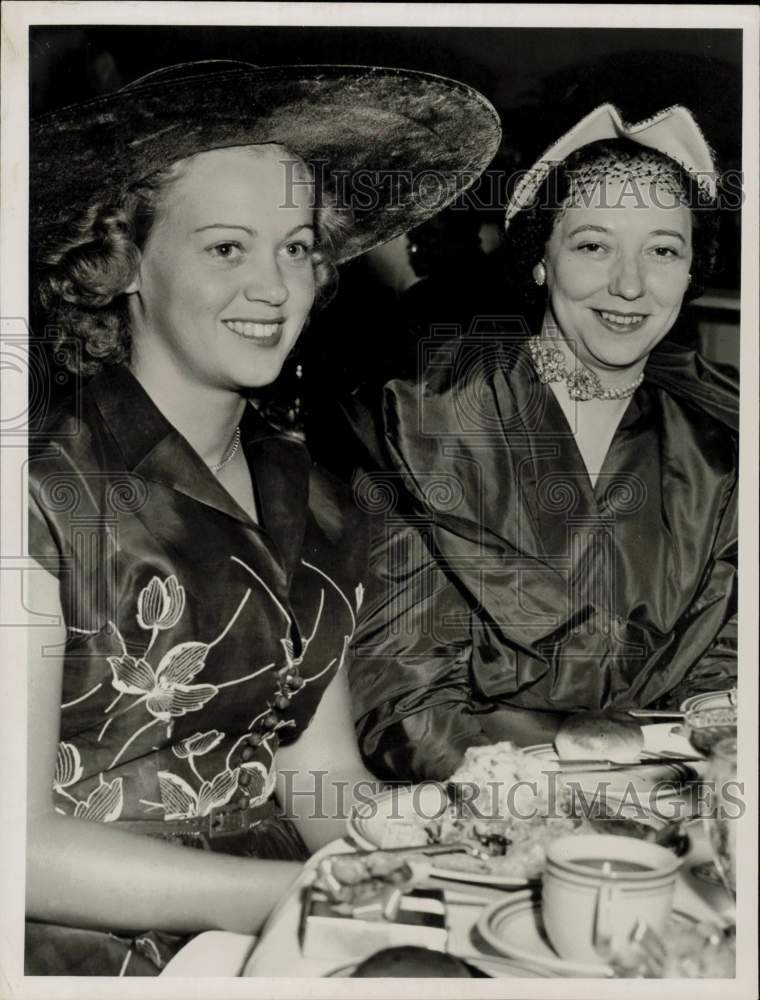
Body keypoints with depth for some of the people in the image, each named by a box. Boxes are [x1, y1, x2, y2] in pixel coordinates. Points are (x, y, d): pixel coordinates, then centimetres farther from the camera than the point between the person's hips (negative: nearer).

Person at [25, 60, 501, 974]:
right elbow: (24, 850, -16)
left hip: (270, 923, 5)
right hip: (90, 945, -4)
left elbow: (320, 772, 5)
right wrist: (293, 897, -23)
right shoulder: (43, 500, -15)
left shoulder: (310, 505, 4)